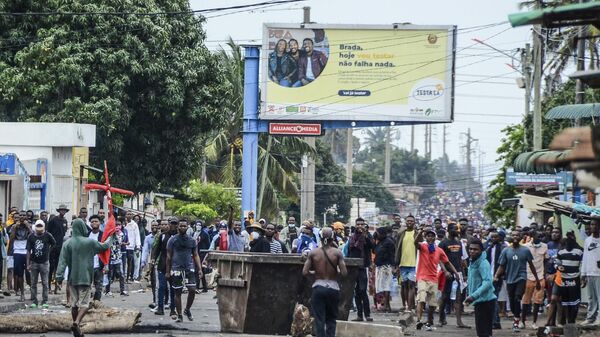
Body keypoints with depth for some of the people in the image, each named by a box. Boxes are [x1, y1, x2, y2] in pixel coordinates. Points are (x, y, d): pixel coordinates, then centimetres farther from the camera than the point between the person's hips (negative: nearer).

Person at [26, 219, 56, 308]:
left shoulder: (47, 236, -7)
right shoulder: (31, 236, -3)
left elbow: (54, 243, 14)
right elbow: (28, 251, 0)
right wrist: (28, 264, -3)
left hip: (44, 263, -1)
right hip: (34, 263, 1)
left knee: (45, 283, 1)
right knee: (33, 283, 6)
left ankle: (45, 301, 6)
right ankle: (34, 301, 12)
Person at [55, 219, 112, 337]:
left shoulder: (67, 243, -4)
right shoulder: (90, 242, -6)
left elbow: (63, 261, -8)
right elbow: (104, 246, 12)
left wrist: (59, 276, -7)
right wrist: (110, 239, 32)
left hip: (72, 278, 3)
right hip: (85, 277, -3)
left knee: (74, 304, 13)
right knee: (84, 303, -3)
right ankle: (76, 323, -25)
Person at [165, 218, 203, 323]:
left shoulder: (191, 240, 9)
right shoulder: (173, 240, 1)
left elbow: (195, 255, 12)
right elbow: (169, 256, 3)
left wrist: (199, 269, 3)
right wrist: (168, 271, 1)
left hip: (189, 268, 2)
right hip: (176, 269, -2)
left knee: (192, 290, -9)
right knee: (177, 292, 2)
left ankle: (187, 310, 14)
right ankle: (179, 315, 10)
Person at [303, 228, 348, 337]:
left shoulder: (313, 253, -3)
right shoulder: (337, 253, -6)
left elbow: (305, 272, -5)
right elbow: (344, 273, -11)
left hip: (318, 287, 0)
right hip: (333, 288, 0)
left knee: (319, 320, 2)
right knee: (331, 319, 13)